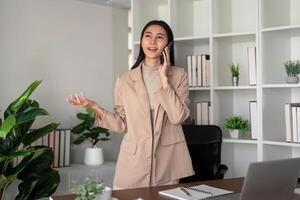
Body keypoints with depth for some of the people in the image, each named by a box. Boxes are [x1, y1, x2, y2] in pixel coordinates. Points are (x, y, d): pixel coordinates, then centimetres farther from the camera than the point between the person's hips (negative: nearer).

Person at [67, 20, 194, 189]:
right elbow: (122, 125, 3)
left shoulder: (179, 75, 1)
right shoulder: (125, 80, 3)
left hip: (167, 162, 0)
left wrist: (164, 78, -12)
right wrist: (95, 107, -8)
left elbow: (178, 117, -12)